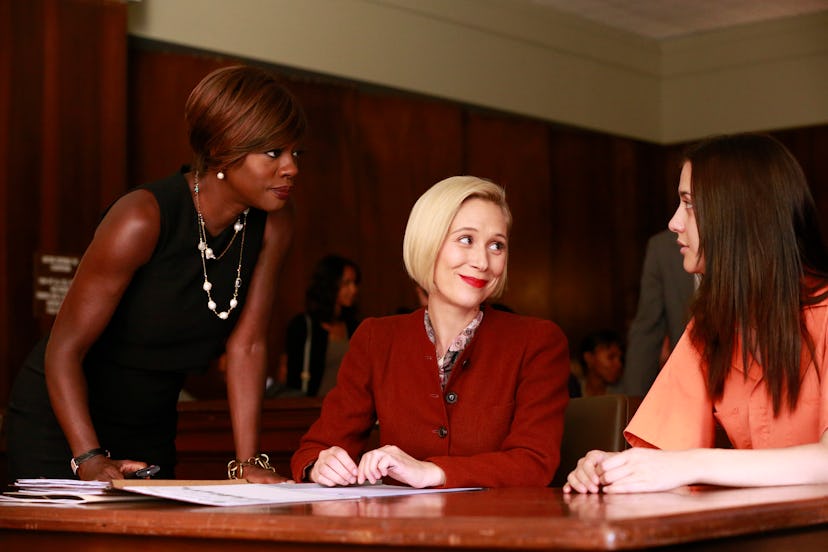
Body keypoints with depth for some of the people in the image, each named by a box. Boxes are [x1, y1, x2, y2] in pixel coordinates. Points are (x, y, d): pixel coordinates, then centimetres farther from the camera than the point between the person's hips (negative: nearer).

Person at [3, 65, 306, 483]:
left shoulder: (272, 226, -9)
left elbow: (247, 344, -8)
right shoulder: (142, 220, -26)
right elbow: (64, 347, -23)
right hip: (60, 419, -5)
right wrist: (89, 458, -32)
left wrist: (248, 461, -15)